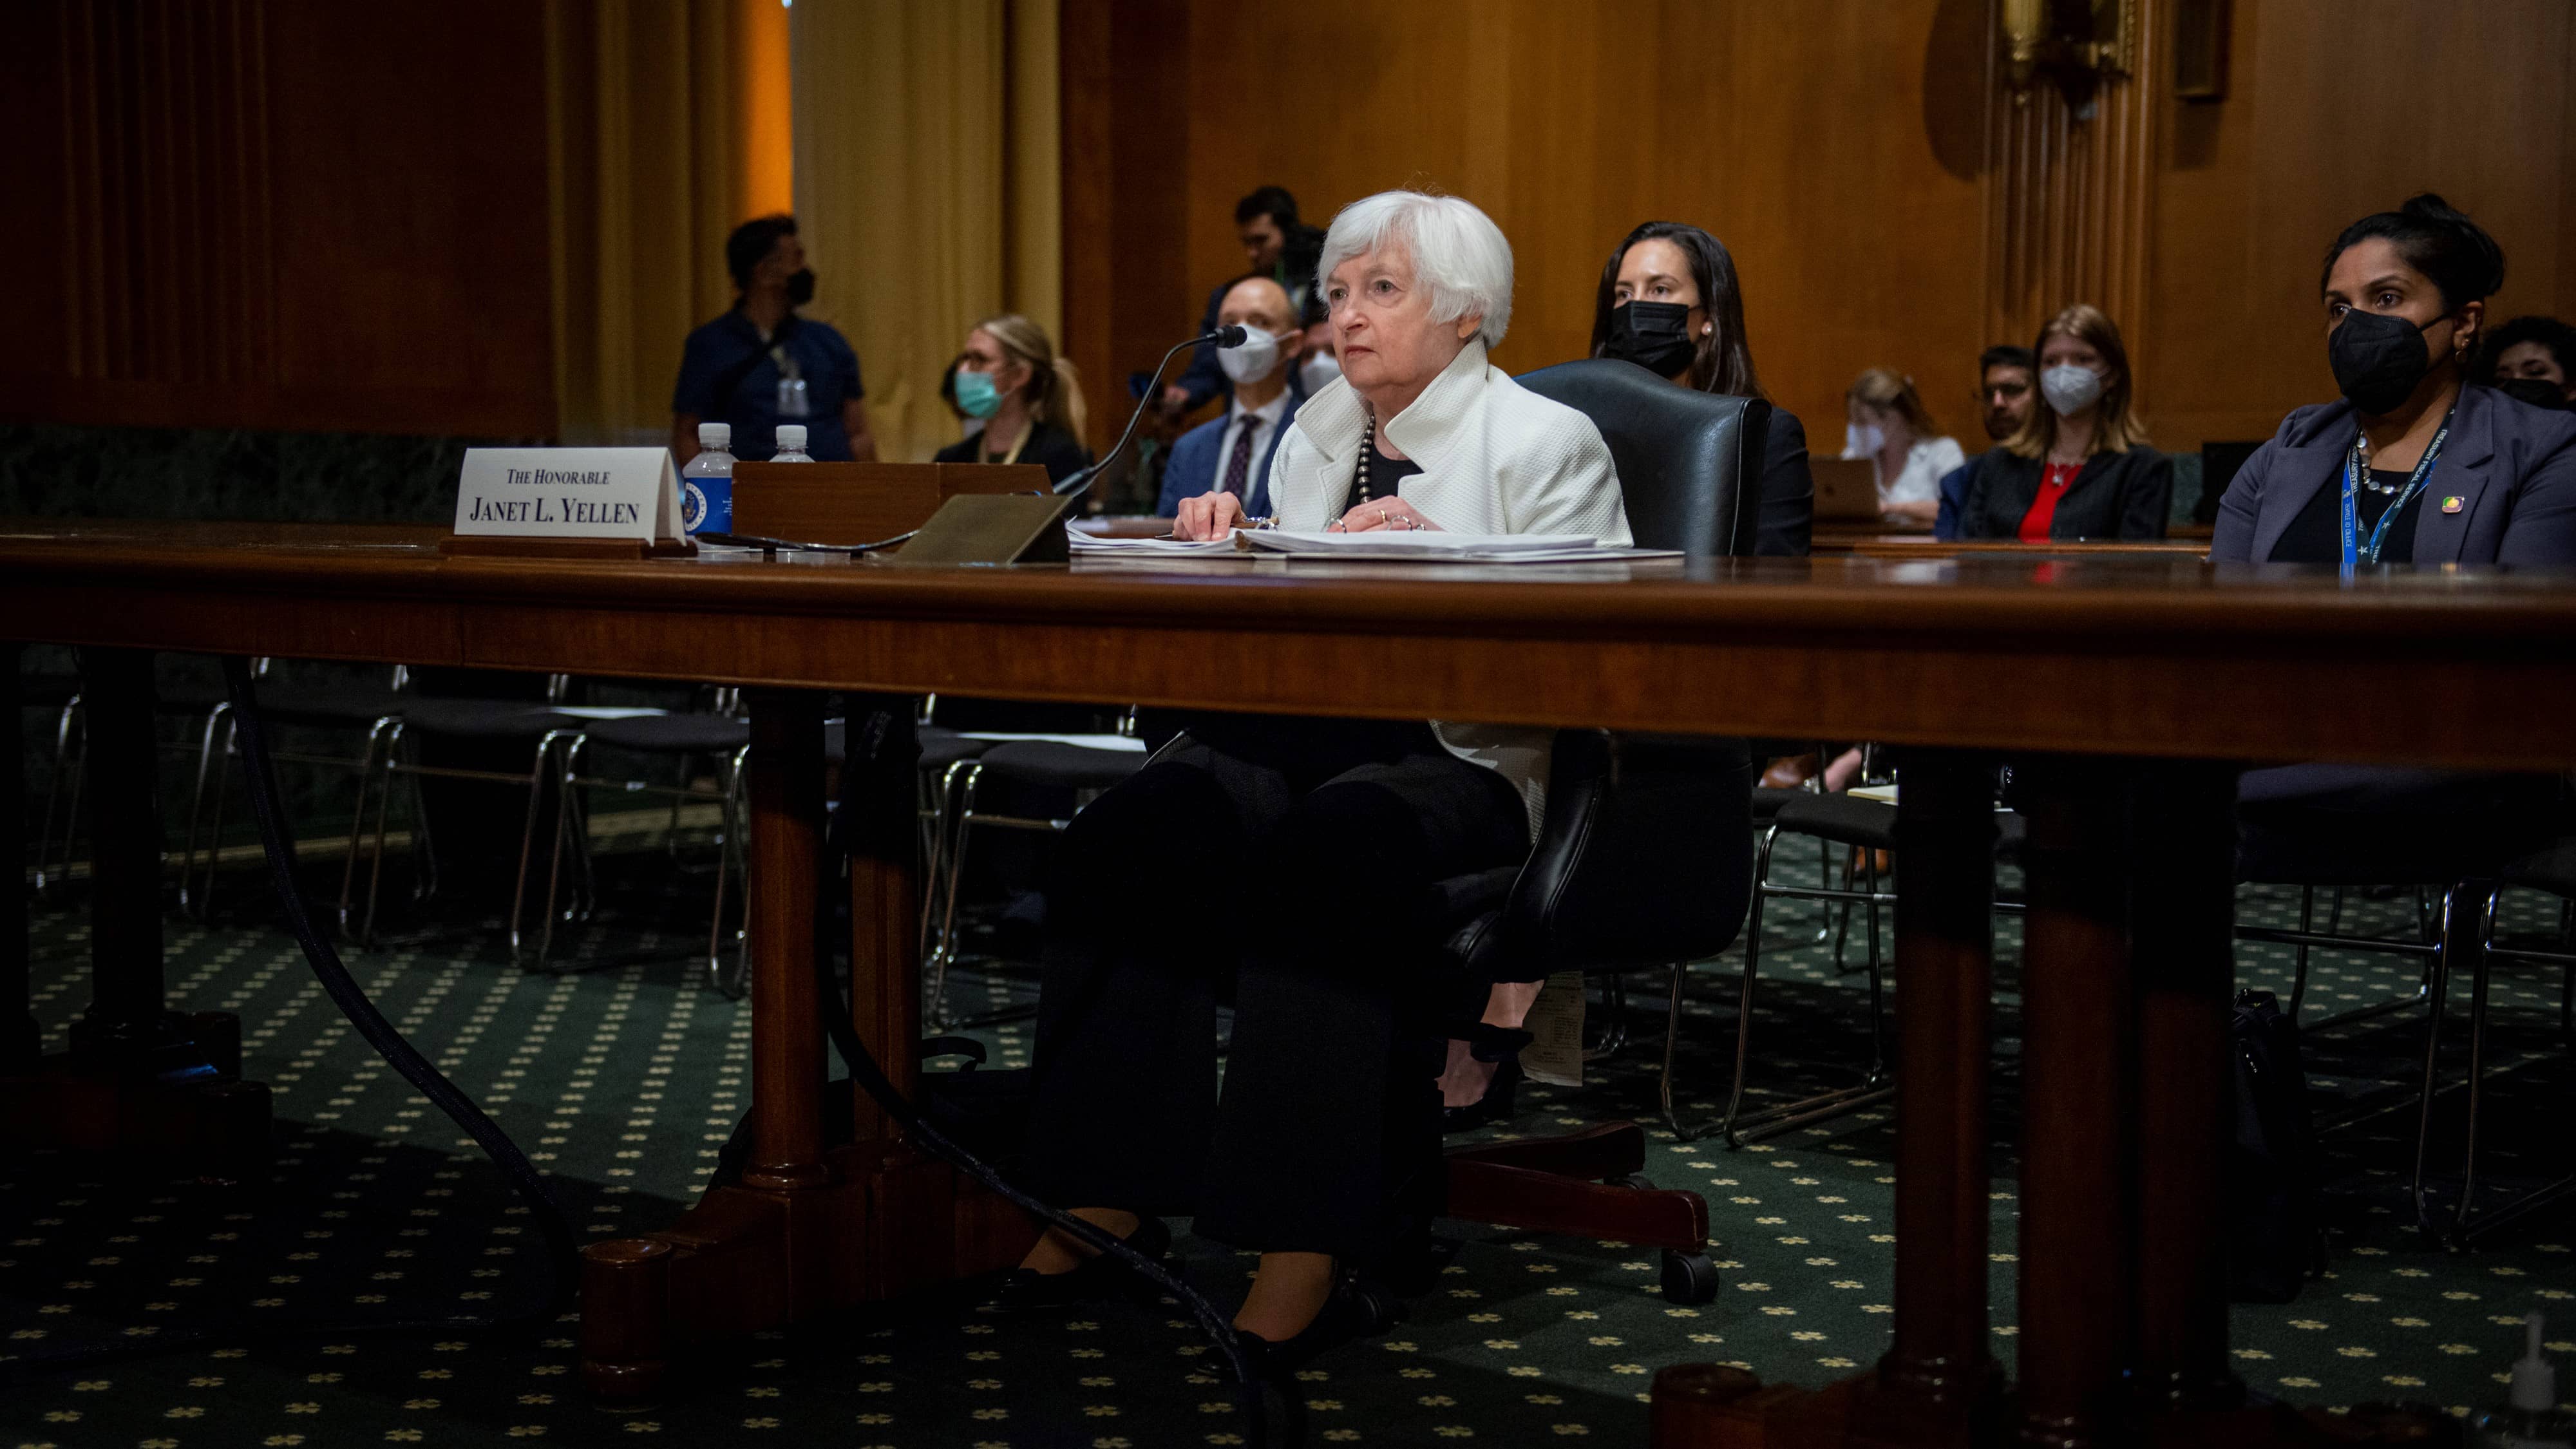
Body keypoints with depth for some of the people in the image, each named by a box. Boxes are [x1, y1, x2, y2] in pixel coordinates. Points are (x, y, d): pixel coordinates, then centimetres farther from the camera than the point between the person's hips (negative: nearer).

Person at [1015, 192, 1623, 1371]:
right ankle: (1105, 1205, -21)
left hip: (1457, 755, -5)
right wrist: (1227, 550, 3)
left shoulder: (1546, 443, 4)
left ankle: (1307, 1257, -37)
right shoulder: (1315, 435, 22)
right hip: (1293, 730, 6)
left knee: (1326, 854, -38)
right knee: (1121, 838, -25)